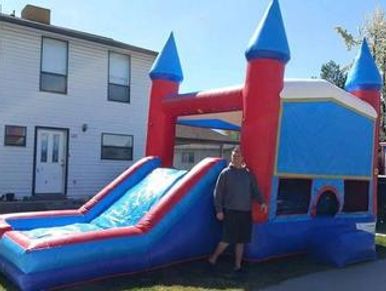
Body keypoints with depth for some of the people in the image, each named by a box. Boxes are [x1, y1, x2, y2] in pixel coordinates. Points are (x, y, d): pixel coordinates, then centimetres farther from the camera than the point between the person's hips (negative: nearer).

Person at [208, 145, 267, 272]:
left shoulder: (248, 174, 9)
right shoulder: (225, 173, 0)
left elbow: (255, 190, 8)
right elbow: (218, 192, -1)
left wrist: (261, 202, -9)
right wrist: (219, 210, -6)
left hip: (246, 212, 4)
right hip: (230, 211, -3)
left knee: (241, 240, 9)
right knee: (228, 239, -6)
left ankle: (238, 265, 21)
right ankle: (213, 258, 14)